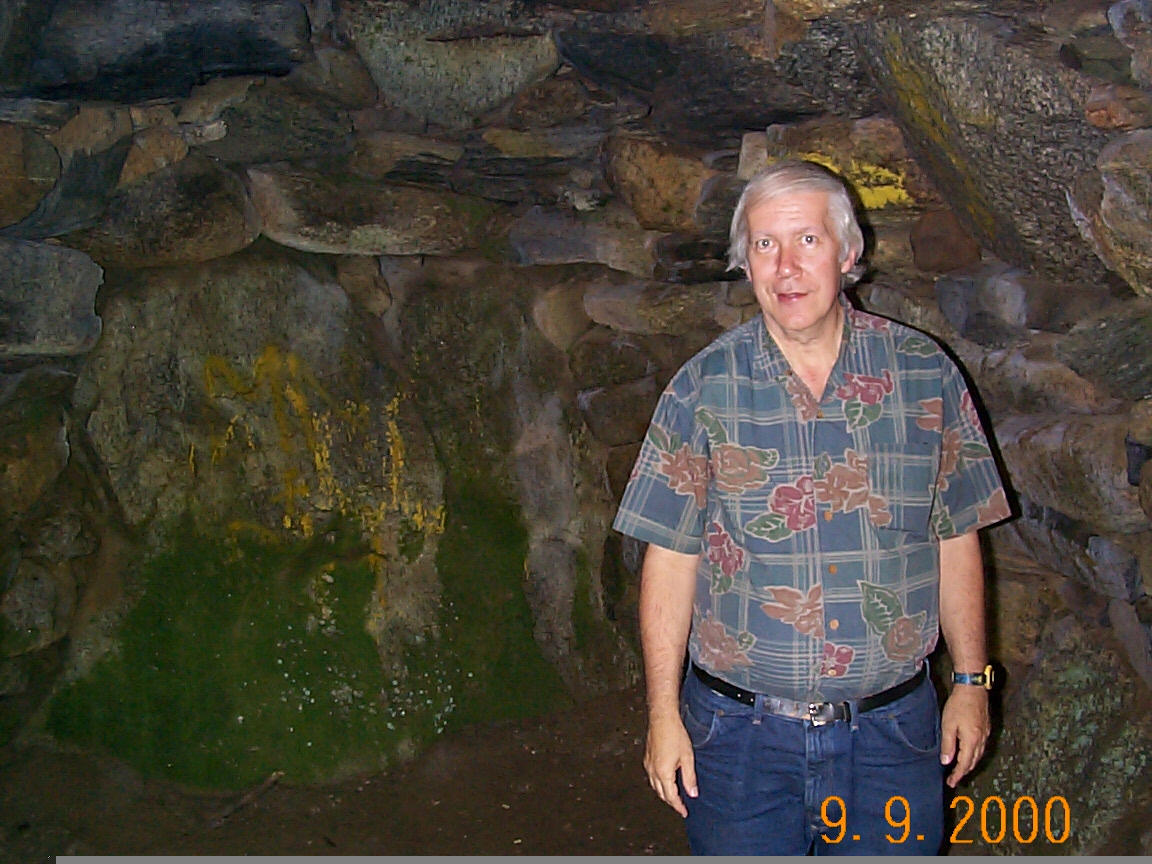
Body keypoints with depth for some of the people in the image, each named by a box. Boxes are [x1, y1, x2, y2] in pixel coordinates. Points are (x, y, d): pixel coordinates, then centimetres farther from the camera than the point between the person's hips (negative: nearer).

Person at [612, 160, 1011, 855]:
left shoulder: (926, 373, 0)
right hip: (740, 734, -1)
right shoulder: (703, 388, -4)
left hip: (893, 733, 1)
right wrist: (664, 714, -4)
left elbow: (956, 539, 6)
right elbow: (671, 558, -3)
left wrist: (971, 682, 6)